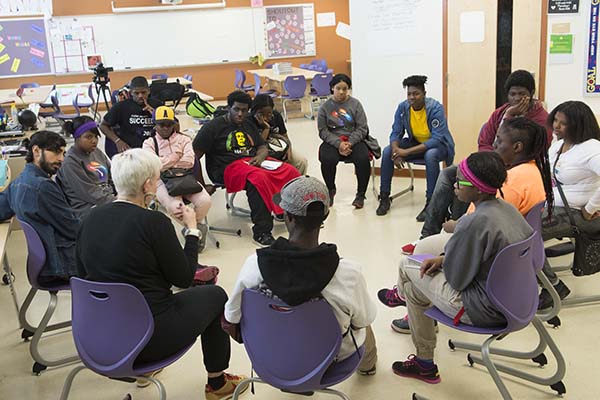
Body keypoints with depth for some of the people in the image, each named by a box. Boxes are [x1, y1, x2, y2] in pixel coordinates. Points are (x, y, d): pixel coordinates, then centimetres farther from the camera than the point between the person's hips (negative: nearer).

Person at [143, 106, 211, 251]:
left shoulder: (184, 139, 18)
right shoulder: (149, 143, 13)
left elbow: (189, 161, 0)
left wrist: (165, 163, -2)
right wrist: (176, 157, 0)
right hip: (162, 181, -2)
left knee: (205, 201, -28)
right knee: (175, 206, -35)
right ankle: (198, 228, -6)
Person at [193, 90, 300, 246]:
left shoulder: (248, 125, 19)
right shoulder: (213, 127, -2)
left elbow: (263, 147, 22)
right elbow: (194, 156, -6)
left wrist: (259, 157, -4)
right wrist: (203, 186, -10)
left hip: (253, 162, 7)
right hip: (228, 168, -7)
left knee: (291, 172, -13)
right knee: (258, 178, -37)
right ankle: (261, 232, -32)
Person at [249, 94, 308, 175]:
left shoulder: (276, 115, 0)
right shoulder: (250, 121, -17)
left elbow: (285, 136, 7)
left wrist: (288, 148, -13)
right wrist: (266, 128, -24)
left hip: (279, 148, 6)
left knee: (302, 161, -14)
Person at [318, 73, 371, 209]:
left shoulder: (355, 104, 3)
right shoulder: (325, 107, 4)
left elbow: (362, 128, 0)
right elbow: (323, 131, 0)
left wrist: (349, 143, -16)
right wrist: (338, 144, -16)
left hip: (354, 140, 0)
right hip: (332, 141, 0)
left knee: (363, 159, -29)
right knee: (327, 159, -30)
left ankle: (361, 194, -7)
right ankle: (331, 191, 0)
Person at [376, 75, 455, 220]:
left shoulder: (435, 108, -24)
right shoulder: (403, 107, -10)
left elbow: (437, 139, -30)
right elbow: (396, 133, -4)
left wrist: (407, 152, -36)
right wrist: (395, 150, -28)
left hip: (439, 145, -5)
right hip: (415, 142, 5)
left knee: (430, 155, -39)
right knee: (387, 151, -16)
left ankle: (431, 203, -28)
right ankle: (384, 197, -5)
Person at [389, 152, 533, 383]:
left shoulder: (473, 223, -29)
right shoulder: (507, 208, -2)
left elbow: (456, 278, -19)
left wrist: (442, 261, 2)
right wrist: (444, 259, 3)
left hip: (484, 311, -8)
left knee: (407, 266, 11)